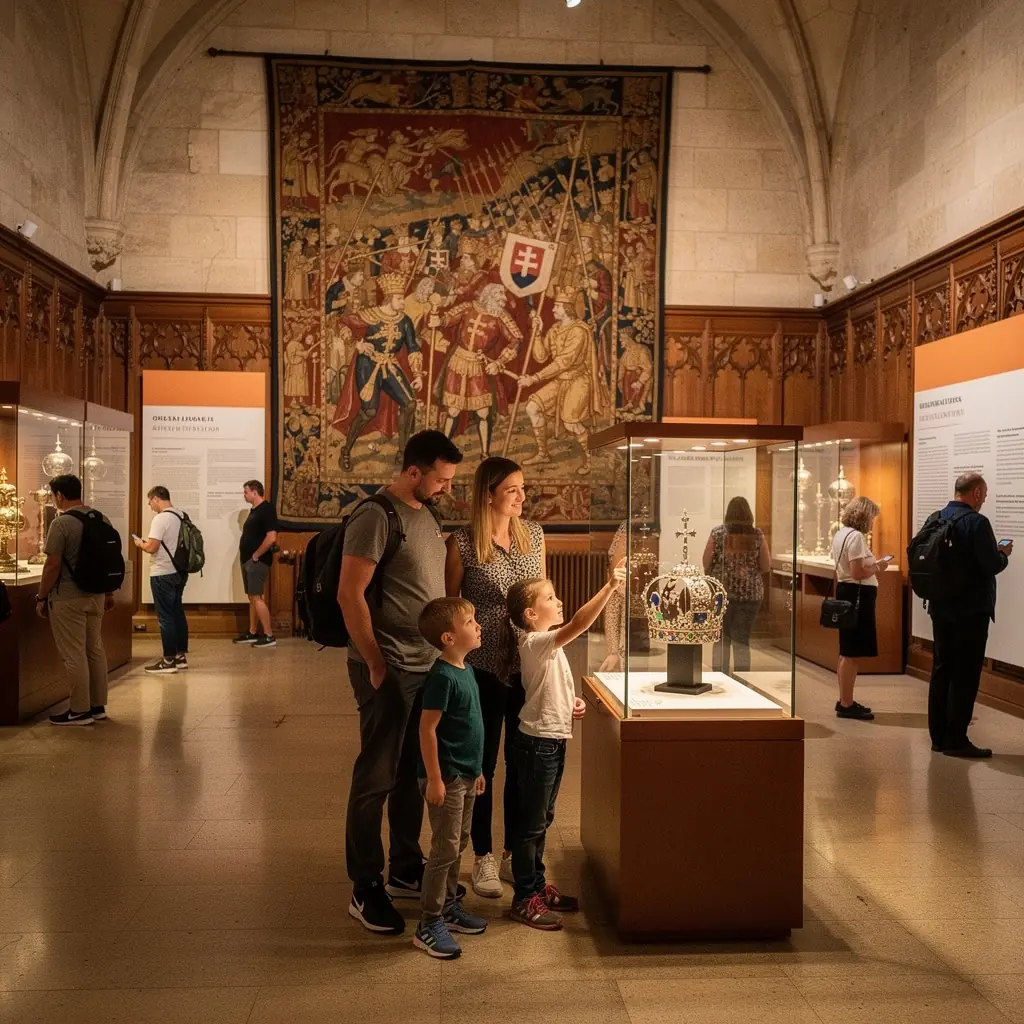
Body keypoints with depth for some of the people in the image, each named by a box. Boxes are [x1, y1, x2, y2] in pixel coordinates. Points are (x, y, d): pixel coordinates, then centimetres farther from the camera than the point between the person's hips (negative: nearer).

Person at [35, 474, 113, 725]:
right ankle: (98, 706, 19)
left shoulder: (61, 523, -14)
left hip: (68, 599, -7)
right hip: (96, 595, 7)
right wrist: (109, 593, 20)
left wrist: (41, 597, -6)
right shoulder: (102, 519, 7)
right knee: (95, 650, 13)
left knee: (74, 655, 0)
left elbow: (53, 565, -16)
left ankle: (80, 711, 5)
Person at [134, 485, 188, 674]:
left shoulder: (160, 518, -17)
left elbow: (151, 547, -22)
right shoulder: (181, 517, 9)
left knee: (165, 617, -3)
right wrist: (146, 543, 17)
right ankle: (181, 656, 21)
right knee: (178, 613, 15)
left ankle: (168, 661, 2)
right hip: (179, 571, 8)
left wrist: (139, 543, -1)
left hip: (163, 574, -8)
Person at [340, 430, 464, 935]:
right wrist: (376, 664, -16)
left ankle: (407, 871, 32)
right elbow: (349, 594, -18)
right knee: (376, 778, 2)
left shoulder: (427, 513, 11)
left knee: (413, 773, 17)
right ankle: (366, 889, 15)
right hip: (388, 669, -8)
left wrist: (444, 651, 11)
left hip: (426, 666, 8)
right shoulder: (376, 516, -15)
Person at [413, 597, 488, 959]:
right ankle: (428, 926, 8)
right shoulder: (442, 677, -21)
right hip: (446, 777, -9)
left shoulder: (466, 671, 8)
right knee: (445, 849, -2)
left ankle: (449, 906, 33)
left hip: (465, 775, 9)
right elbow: (427, 729, -21)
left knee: (458, 845, 19)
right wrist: (434, 778, -20)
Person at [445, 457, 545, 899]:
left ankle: (513, 854, 30)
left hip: (529, 665, 4)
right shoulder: (463, 543, -10)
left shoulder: (534, 534, 5)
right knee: (483, 763, 9)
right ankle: (483, 858, 25)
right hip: (483, 668, -4)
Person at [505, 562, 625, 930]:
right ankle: (524, 899, 12)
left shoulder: (549, 646, 11)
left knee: (541, 819, 19)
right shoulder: (535, 642, -20)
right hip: (538, 742, -10)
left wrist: (573, 701, 5)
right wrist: (609, 588, -41)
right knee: (531, 822, 1)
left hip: (553, 740, 10)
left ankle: (537, 886, 32)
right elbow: (578, 624, -36)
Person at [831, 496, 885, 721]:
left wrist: (873, 569, 12)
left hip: (845, 592, 11)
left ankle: (845, 702, 24)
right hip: (857, 595, -11)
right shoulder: (856, 536, -17)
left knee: (846, 652, 16)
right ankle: (846, 705, 0)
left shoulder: (840, 534, 14)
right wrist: (877, 568, -8)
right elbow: (858, 573, -24)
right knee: (851, 654, -5)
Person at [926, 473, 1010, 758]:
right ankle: (955, 740, 5)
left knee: (941, 671, 12)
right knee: (965, 676, 1)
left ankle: (938, 736, 18)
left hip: (941, 608, 7)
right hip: (970, 611, -7)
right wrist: (1004, 554, 4)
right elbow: (992, 566, -20)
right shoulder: (977, 522, -16)